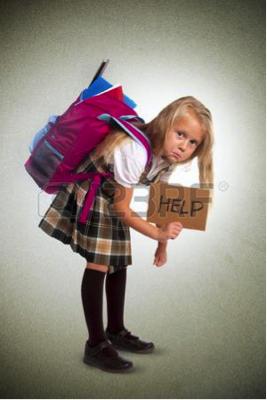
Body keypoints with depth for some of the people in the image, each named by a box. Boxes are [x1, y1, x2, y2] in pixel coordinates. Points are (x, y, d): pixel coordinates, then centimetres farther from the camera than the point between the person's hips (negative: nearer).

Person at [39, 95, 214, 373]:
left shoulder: (166, 155, -9)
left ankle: (116, 331, 27)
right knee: (98, 264, -12)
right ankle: (96, 345, -2)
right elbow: (123, 210, -25)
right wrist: (159, 234, -24)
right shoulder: (135, 150, -35)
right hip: (88, 193, -9)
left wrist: (163, 245, 5)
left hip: (111, 198, 9)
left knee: (118, 263, 12)